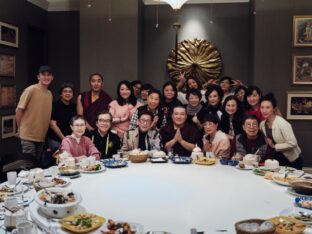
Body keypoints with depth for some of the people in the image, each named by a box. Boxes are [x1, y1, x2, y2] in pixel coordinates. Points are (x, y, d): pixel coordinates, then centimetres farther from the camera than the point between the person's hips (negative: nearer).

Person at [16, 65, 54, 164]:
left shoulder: (50, 94, 9)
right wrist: (20, 129, -1)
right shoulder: (31, 90, -10)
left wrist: (45, 132, 11)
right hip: (28, 136, -6)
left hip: (41, 137, 6)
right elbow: (19, 111, -8)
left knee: (37, 164, 14)